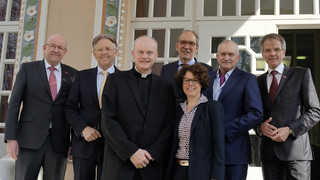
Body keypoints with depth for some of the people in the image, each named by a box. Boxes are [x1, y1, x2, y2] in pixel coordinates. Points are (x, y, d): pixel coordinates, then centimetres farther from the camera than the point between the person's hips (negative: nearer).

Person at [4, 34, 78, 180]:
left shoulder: (72, 74, 10)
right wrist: (11, 138, -7)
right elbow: (14, 103, 1)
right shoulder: (27, 69, 6)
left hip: (58, 143, 2)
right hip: (30, 140, -1)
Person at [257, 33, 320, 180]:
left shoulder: (302, 74, 5)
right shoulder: (259, 81, 15)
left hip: (296, 150, -3)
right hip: (268, 152, 3)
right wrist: (260, 126, -5)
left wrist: (289, 130, -12)